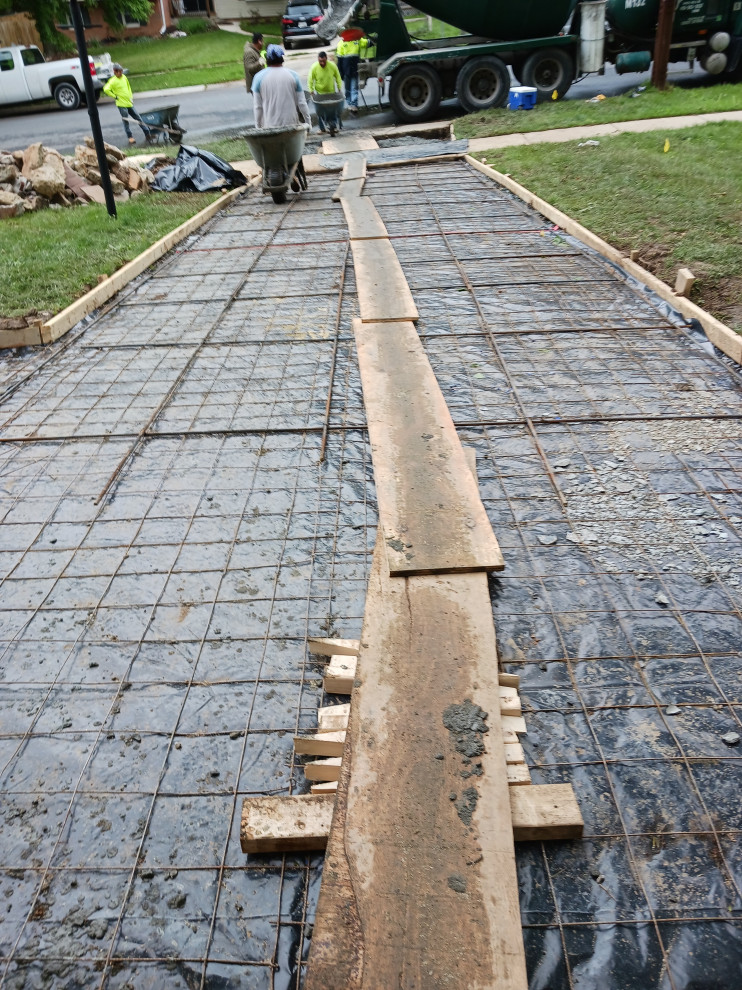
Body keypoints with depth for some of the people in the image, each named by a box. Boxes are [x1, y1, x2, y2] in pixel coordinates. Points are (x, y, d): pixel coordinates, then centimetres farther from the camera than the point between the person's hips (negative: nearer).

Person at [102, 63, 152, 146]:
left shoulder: (124, 77, 8)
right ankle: (130, 138, 4)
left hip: (129, 103, 7)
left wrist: (131, 96, 16)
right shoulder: (113, 81, -13)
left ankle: (148, 134, 15)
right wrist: (115, 96, -14)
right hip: (122, 105, -7)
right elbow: (106, 89, -22)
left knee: (138, 118, 9)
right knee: (125, 121, -2)